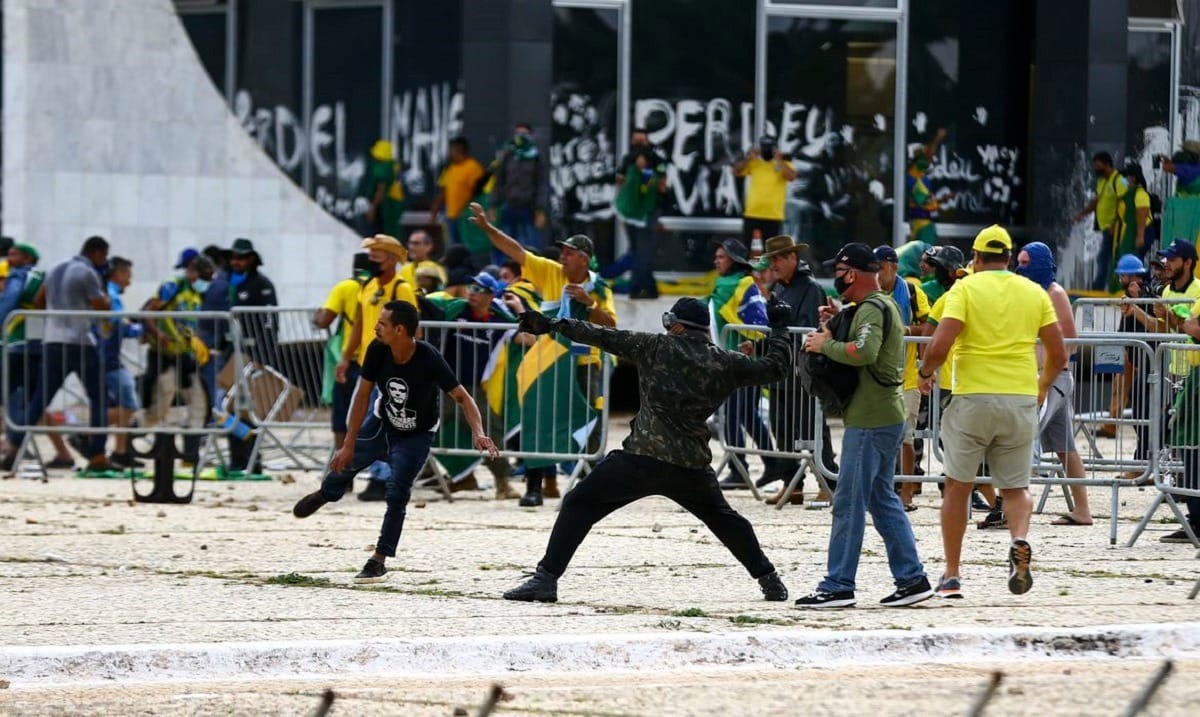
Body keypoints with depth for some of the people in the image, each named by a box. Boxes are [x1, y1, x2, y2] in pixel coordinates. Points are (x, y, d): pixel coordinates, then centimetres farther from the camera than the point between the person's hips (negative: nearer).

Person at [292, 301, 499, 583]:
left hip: (416, 435, -4)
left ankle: (379, 560, -3)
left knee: (397, 493, -16)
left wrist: (478, 434, -50)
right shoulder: (378, 350, -24)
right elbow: (363, 395, -15)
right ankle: (326, 493, 51)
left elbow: (462, 397, -33)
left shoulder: (428, 359, -35)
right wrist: (349, 445, -15)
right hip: (382, 421, 4)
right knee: (344, 463, 13)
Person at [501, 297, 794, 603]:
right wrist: (779, 329, 31)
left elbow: (605, 337, 3)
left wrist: (554, 324, 9)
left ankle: (546, 578, -7)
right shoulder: (725, 363, 7)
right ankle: (769, 580, 28)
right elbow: (775, 368, 15)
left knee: (578, 505, 4)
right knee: (723, 518, 27)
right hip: (692, 466, 4)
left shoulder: (656, 347, 1)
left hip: (640, 460, -4)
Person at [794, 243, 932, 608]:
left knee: (849, 502, -6)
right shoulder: (886, 304, 17)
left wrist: (825, 344, -18)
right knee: (882, 499, 15)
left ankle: (838, 586, -5)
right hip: (886, 416, 11)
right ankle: (912, 578, 14)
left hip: (870, 420, -11)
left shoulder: (871, 309, -15)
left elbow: (864, 351, -32)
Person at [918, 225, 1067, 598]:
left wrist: (925, 373, 6)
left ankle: (952, 576, 11)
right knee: (1015, 487, 12)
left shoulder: (965, 288, -2)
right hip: (1021, 400, 2)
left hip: (973, 397, -2)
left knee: (958, 486, 10)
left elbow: (939, 345, -14)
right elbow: (1058, 355, 7)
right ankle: (1020, 541, -20)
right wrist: (1043, 385, 26)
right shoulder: (1034, 293, 8)